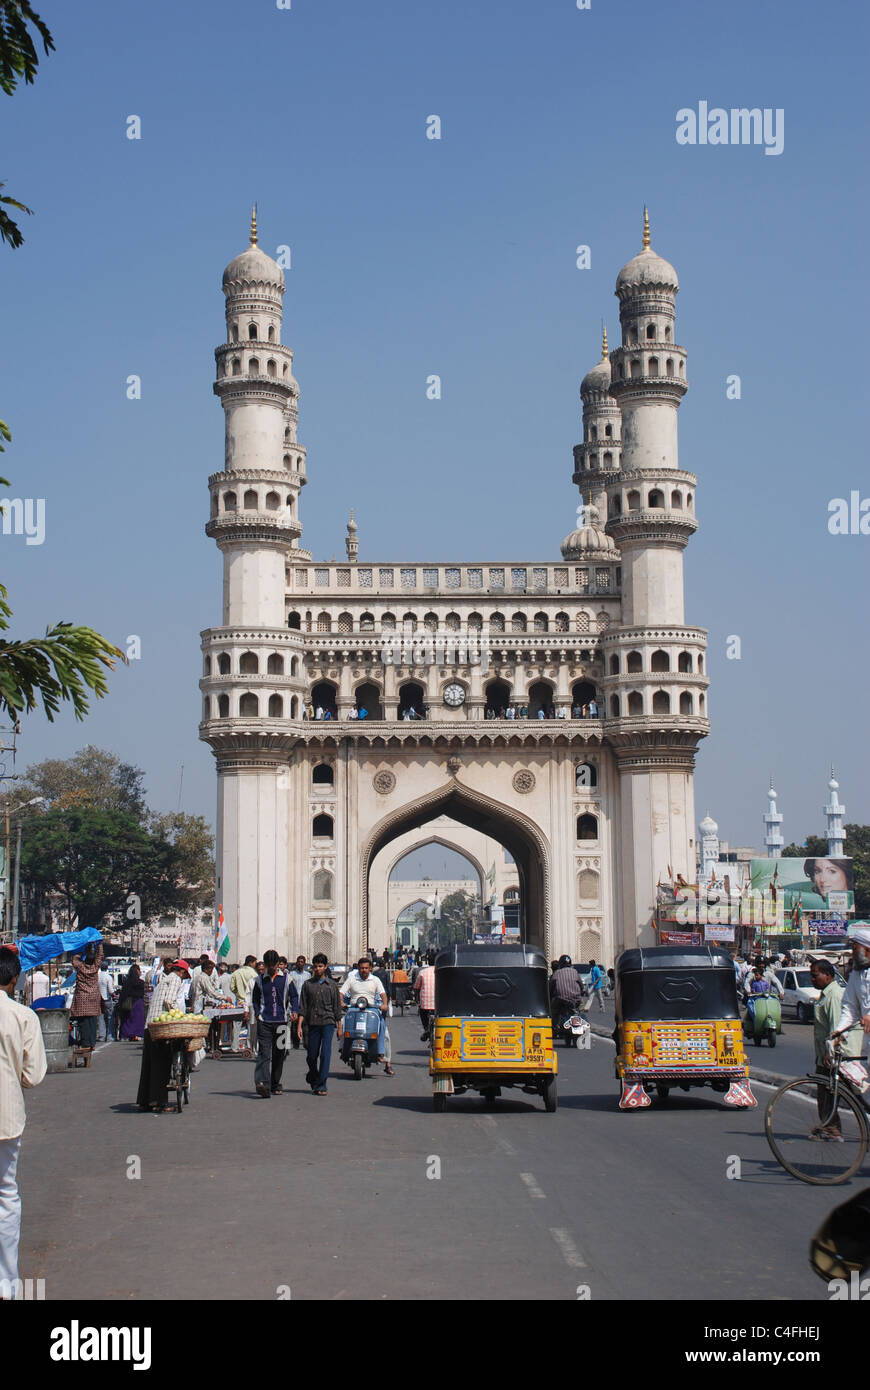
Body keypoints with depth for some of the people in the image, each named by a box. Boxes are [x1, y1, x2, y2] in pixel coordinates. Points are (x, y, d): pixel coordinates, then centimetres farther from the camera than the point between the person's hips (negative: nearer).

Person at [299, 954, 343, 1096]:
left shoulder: (332, 984, 6)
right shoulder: (308, 984, 7)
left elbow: (337, 1007, 9)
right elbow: (303, 1007, 5)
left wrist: (339, 1026, 8)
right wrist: (299, 1025, -2)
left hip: (328, 1022, -1)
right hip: (313, 1023, 2)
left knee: (325, 1053, -11)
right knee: (312, 1056, 6)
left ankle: (321, 1085, -10)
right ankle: (313, 1078, 33)